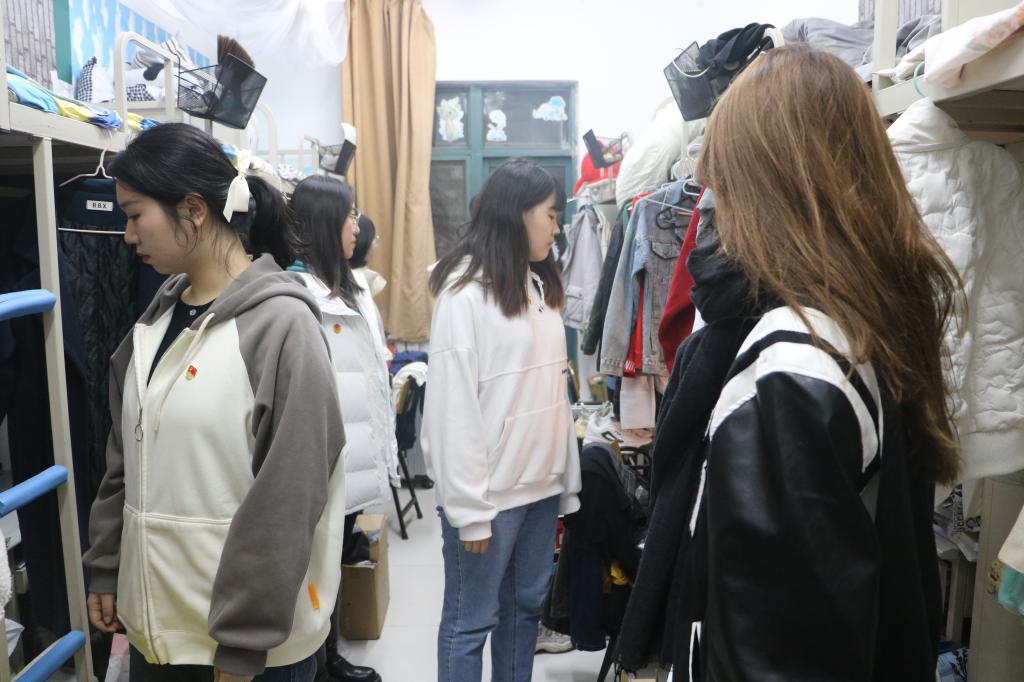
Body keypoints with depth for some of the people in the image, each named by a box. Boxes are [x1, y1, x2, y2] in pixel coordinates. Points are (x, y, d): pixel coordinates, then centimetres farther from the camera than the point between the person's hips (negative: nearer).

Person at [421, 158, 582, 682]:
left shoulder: (539, 287, 11)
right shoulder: (465, 292, -12)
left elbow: (555, 391, 11)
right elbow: (452, 407, -15)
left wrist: (568, 480, 9)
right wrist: (469, 508, -15)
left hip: (542, 485, 7)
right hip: (491, 492, -7)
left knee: (527, 605, 17)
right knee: (470, 620, 7)